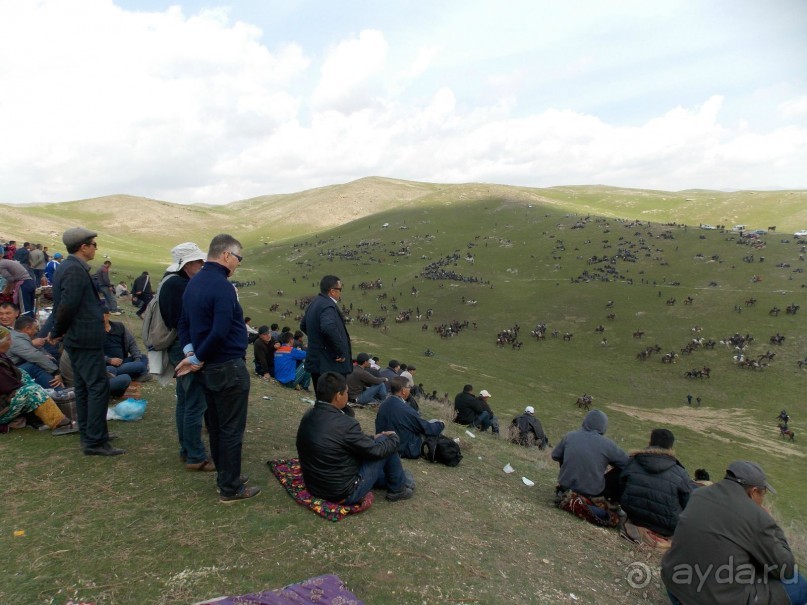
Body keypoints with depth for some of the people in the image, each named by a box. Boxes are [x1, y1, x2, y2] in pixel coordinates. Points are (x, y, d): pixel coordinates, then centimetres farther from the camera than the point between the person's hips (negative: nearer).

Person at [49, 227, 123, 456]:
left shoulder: (66, 267, 14)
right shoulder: (76, 270, -18)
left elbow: (65, 306, 16)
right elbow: (67, 306, -23)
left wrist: (57, 332, 15)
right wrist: (57, 333, -10)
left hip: (77, 339, 10)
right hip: (86, 340, -10)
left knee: (84, 388, 16)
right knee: (98, 387, -6)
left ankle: (88, 435, 26)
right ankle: (95, 441, -3)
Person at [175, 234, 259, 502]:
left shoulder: (194, 283, 10)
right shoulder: (222, 286, -20)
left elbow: (184, 323, 13)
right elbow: (220, 332, -27)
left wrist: (190, 353, 2)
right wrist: (198, 359, -13)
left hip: (208, 369, 9)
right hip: (229, 369, -9)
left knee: (216, 426, 18)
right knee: (231, 429, 2)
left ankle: (224, 476, 32)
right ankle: (230, 488, 12)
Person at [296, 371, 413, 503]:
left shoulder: (308, 416, -3)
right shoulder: (345, 423, -28)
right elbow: (376, 451, -13)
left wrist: (373, 438, 16)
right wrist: (394, 438, 6)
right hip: (343, 493, -8)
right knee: (387, 444, 3)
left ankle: (389, 479, 44)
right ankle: (398, 488, 24)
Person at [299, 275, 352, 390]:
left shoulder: (314, 303, 13)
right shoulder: (327, 305, -18)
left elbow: (303, 326, 28)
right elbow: (329, 328, -36)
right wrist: (340, 351, -26)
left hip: (316, 362, 10)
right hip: (330, 365, -10)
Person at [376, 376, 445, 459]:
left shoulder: (383, 405, -6)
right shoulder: (405, 409, -28)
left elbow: (378, 428, 6)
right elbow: (426, 428, -15)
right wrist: (441, 425, 4)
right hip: (408, 451, -7)